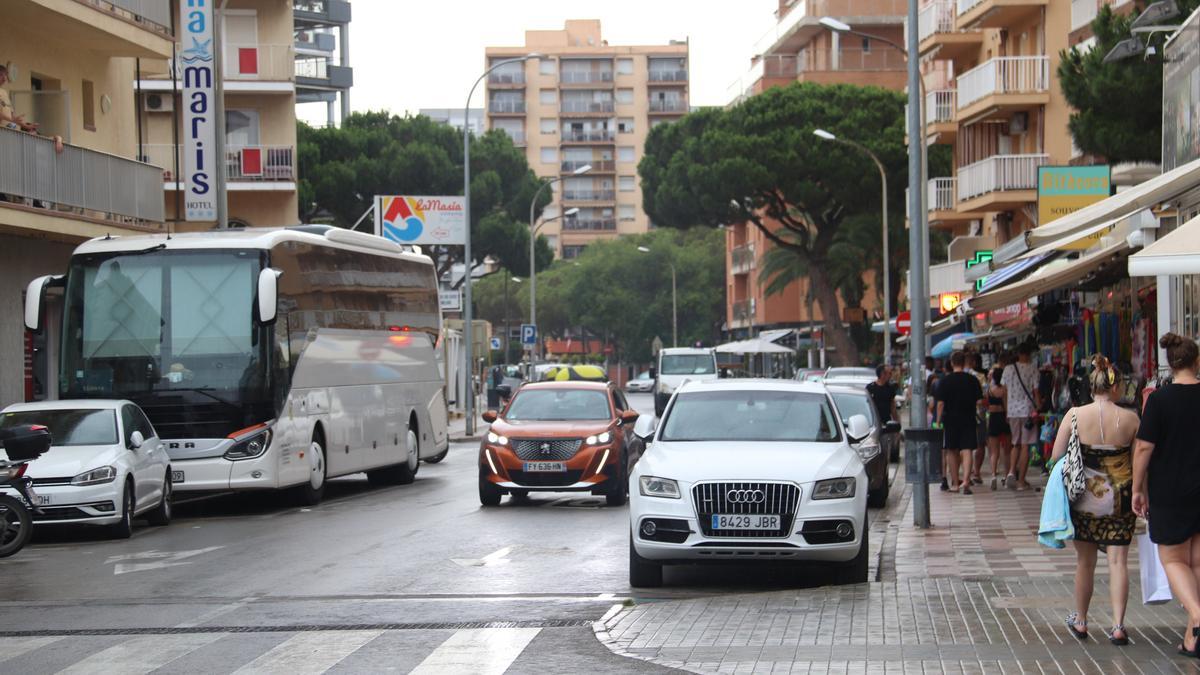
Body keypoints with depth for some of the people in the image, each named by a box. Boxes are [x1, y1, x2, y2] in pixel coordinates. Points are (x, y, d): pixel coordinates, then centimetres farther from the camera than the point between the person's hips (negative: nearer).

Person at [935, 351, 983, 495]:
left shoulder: (945, 380, -5)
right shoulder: (972, 380, -1)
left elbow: (940, 403, -8)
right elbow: (979, 401, 0)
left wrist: (938, 420, -1)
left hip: (950, 419, 0)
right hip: (968, 419, 0)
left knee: (952, 451, 11)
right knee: (967, 450, -3)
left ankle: (955, 483, 16)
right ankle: (966, 480, -21)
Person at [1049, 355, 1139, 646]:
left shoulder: (1075, 415, -8)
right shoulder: (1130, 419, -7)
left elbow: (1056, 456, -4)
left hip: (1085, 498, 0)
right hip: (1120, 499, 0)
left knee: (1085, 561, 13)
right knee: (1118, 561, 3)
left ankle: (1080, 621, 26)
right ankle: (1118, 626, -3)